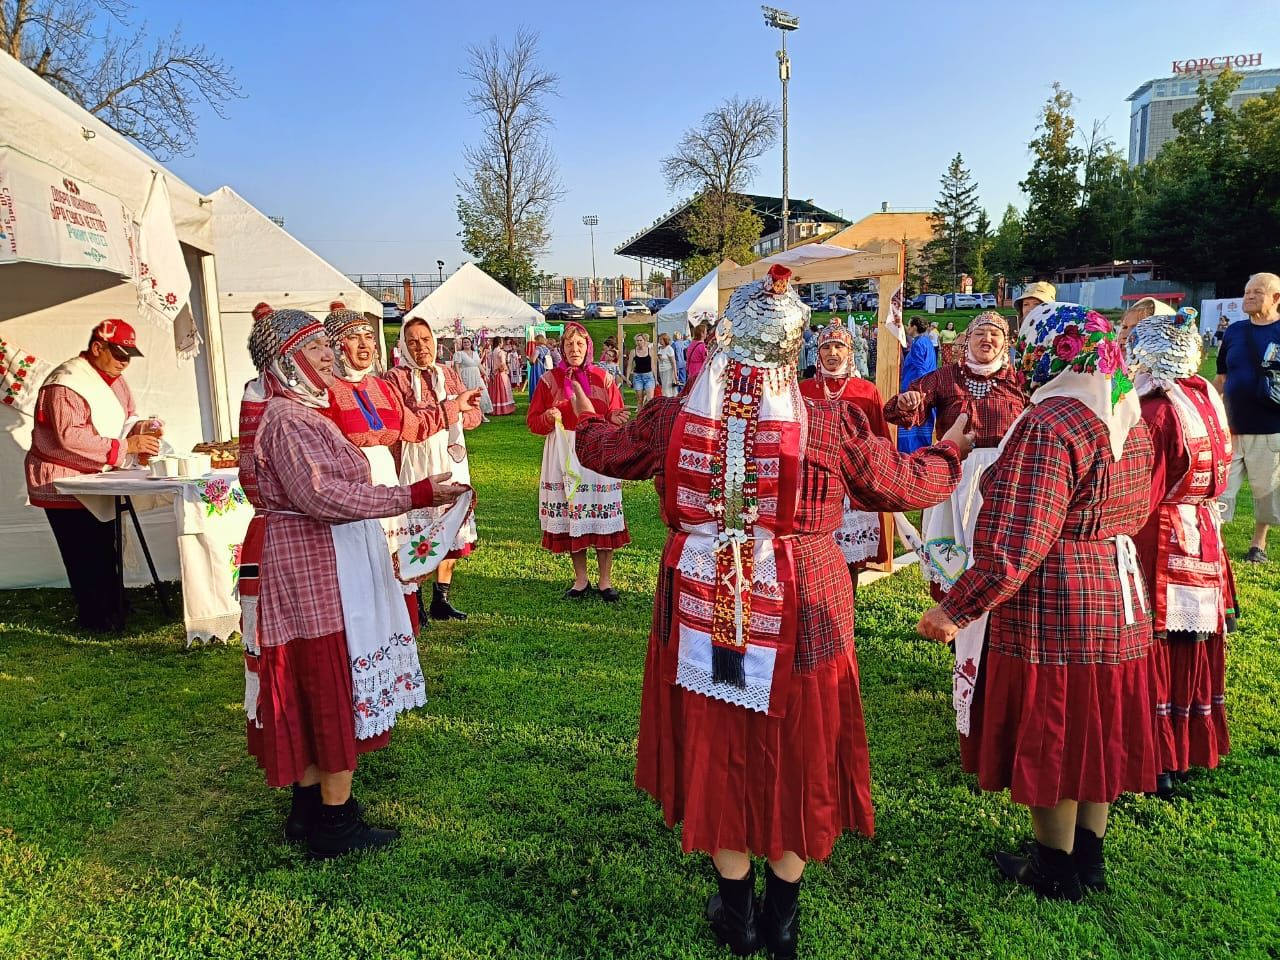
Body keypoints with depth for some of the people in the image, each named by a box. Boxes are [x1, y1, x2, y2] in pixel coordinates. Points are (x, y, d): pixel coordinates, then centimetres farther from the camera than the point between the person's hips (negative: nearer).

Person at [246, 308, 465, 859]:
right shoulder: (287, 419, -18)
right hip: (320, 570, -10)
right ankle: (336, 823, 9)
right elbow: (322, 496, -28)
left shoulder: (302, 412, 14)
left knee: (317, 690, 16)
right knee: (339, 690, -3)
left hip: (322, 565, 10)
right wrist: (415, 496, -29)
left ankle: (311, 804, 28)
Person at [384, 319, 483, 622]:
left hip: (452, 461, 6)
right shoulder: (396, 377, -5)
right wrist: (452, 407, -16)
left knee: (452, 531, 9)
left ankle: (441, 600, 21)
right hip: (415, 465, -5)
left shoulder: (449, 374, 12)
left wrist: (432, 415, -13)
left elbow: (474, 415, 4)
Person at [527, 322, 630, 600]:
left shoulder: (603, 379, 5)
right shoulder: (550, 380, 4)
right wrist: (548, 418, -17)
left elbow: (616, 417, 7)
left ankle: (605, 581, 13)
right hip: (564, 456, 1)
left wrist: (614, 418, -15)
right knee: (571, 520, 5)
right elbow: (533, 420, 4)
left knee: (602, 519, 0)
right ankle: (580, 580, 21)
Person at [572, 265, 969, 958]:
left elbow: (603, 451, 9)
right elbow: (907, 484, 0)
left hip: (702, 608, 2)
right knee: (793, 753, 17)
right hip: (798, 616, -1)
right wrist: (953, 449, 21)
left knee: (718, 751, 18)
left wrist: (582, 417, 33)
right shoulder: (829, 425, -14)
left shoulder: (675, 417, -9)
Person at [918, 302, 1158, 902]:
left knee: (1048, 739, 9)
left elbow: (1017, 547, -27)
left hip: (1054, 610, -9)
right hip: (1117, 601, 9)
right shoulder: (1131, 418, 6)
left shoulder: (1048, 424, -22)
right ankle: (1089, 856, 36)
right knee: (1096, 733, 20)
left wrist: (955, 610, -20)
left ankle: (1055, 871, 27)